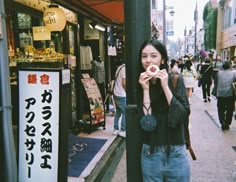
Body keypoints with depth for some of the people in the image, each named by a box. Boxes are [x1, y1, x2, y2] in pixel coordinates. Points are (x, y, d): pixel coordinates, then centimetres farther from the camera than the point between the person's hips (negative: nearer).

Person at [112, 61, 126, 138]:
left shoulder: (120, 67, 12)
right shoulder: (125, 68, -16)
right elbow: (124, 83, -21)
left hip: (116, 94, 9)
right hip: (122, 96, -9)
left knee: (118, 112, 14)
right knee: (125, 113, -1)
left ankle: (116, 129, 20)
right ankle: (123, 131, 4)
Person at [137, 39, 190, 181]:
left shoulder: (176, 81, -8)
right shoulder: (139, 85, -5)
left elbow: (183, 116, -16)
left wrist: (165, 87, -19)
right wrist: (145, 89, -18)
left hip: (176, 154, -1)